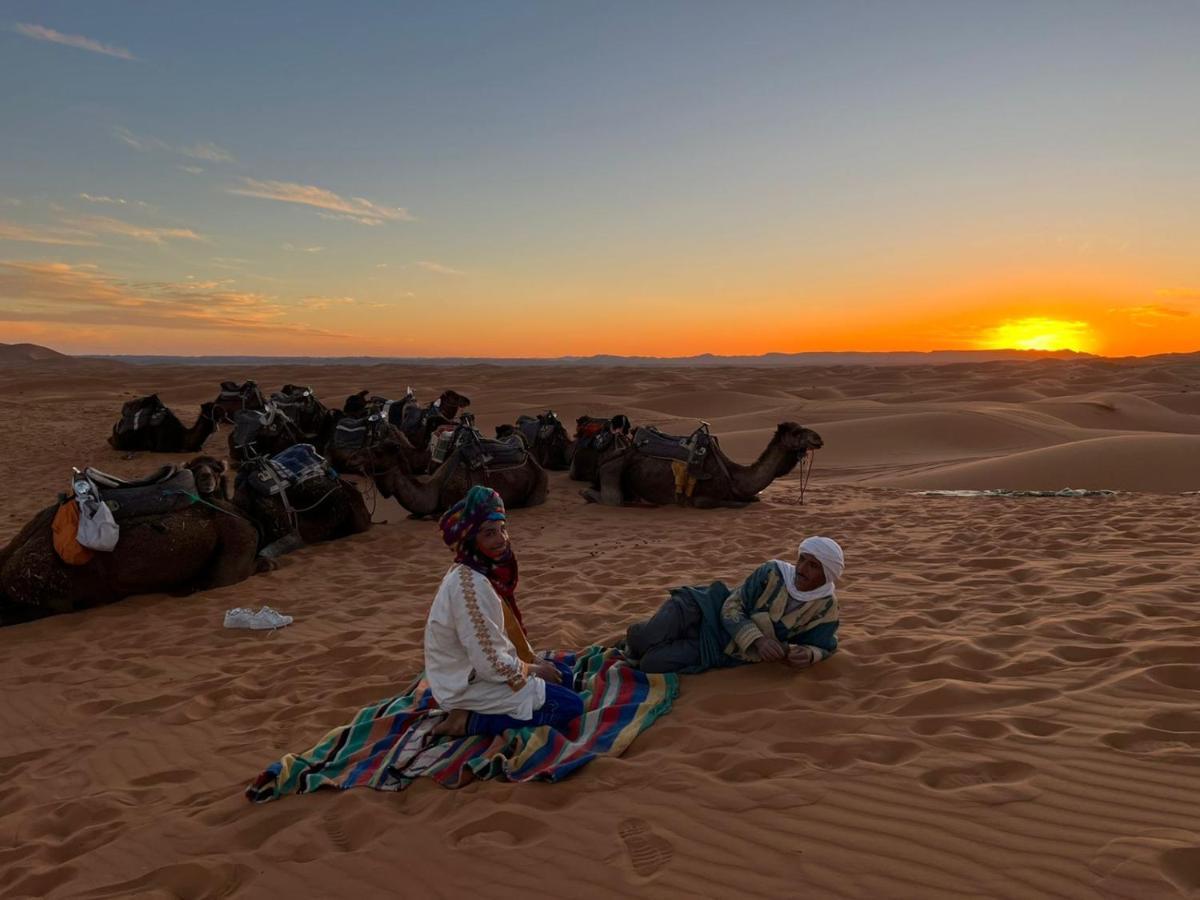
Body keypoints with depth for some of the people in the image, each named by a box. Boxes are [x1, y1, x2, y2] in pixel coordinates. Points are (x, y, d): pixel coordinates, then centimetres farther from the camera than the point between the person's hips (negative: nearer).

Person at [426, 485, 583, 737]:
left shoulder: (482, 571, 0)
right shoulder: (470, 584, -30)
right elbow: (490, 663, -27)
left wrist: (533, 658, 5)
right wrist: (531, 668, -10)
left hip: (475, 669, 9)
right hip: (469, 684, -9)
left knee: (563, 675, 18)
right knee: (570, 706, -8)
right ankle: (468, 721, -5)